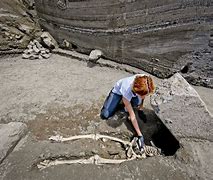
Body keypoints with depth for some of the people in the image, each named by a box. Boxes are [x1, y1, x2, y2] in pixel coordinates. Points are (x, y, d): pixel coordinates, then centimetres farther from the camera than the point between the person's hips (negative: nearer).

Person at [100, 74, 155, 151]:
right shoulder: (127, 91, -43)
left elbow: (143, 95, -6)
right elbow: (132, 115, -32)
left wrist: (140, 109, -3)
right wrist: (139, 135, -30)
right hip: (118, 90, -2)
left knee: (137, 102, -34)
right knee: (105, 115, -12)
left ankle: (128, 105, 3)